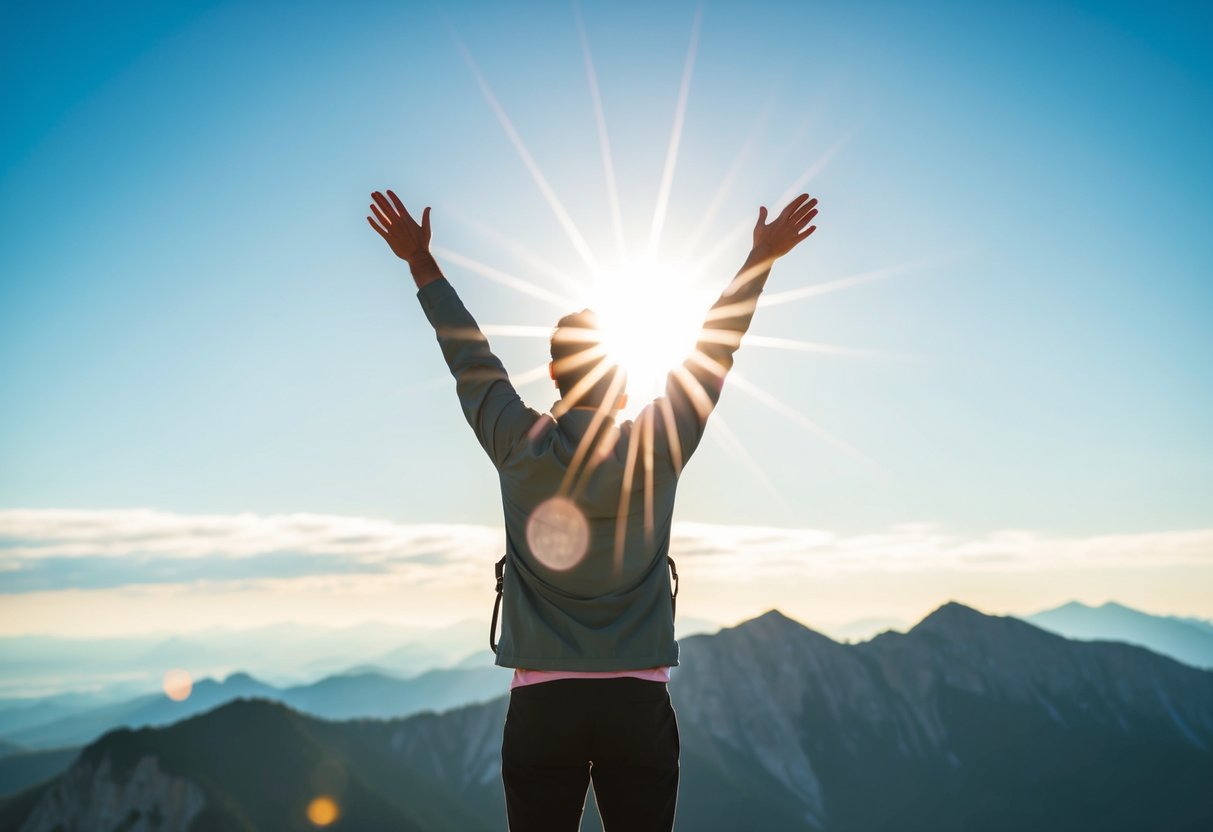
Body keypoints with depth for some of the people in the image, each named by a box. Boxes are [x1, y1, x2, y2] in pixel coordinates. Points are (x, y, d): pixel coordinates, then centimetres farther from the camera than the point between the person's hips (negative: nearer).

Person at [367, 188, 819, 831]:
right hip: (639, 703, 0)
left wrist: (420, 261, 22)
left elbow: (469, 357, 9)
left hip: (540, 703, 0)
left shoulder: (520, 450, -3)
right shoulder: (656, 450, -4)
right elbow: (713, 351, 7)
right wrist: (761, 258, 18)